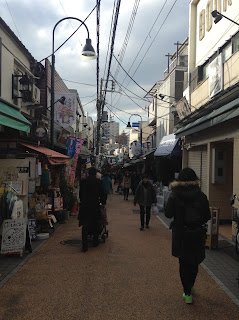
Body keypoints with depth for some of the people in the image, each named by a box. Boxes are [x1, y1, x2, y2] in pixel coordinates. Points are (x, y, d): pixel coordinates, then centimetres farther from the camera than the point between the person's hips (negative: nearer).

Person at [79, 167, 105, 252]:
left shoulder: (83, 181, 2)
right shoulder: (98, 182, -3)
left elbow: (80, 193, 10)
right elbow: (101, 193, 3)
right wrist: (102, 202, 18)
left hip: (84, 206, 1)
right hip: (95, 206, -1)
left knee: (85, 225, 1)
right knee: (95, 224, 15)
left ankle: (84, 245, -4)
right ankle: (95, 241, 26)